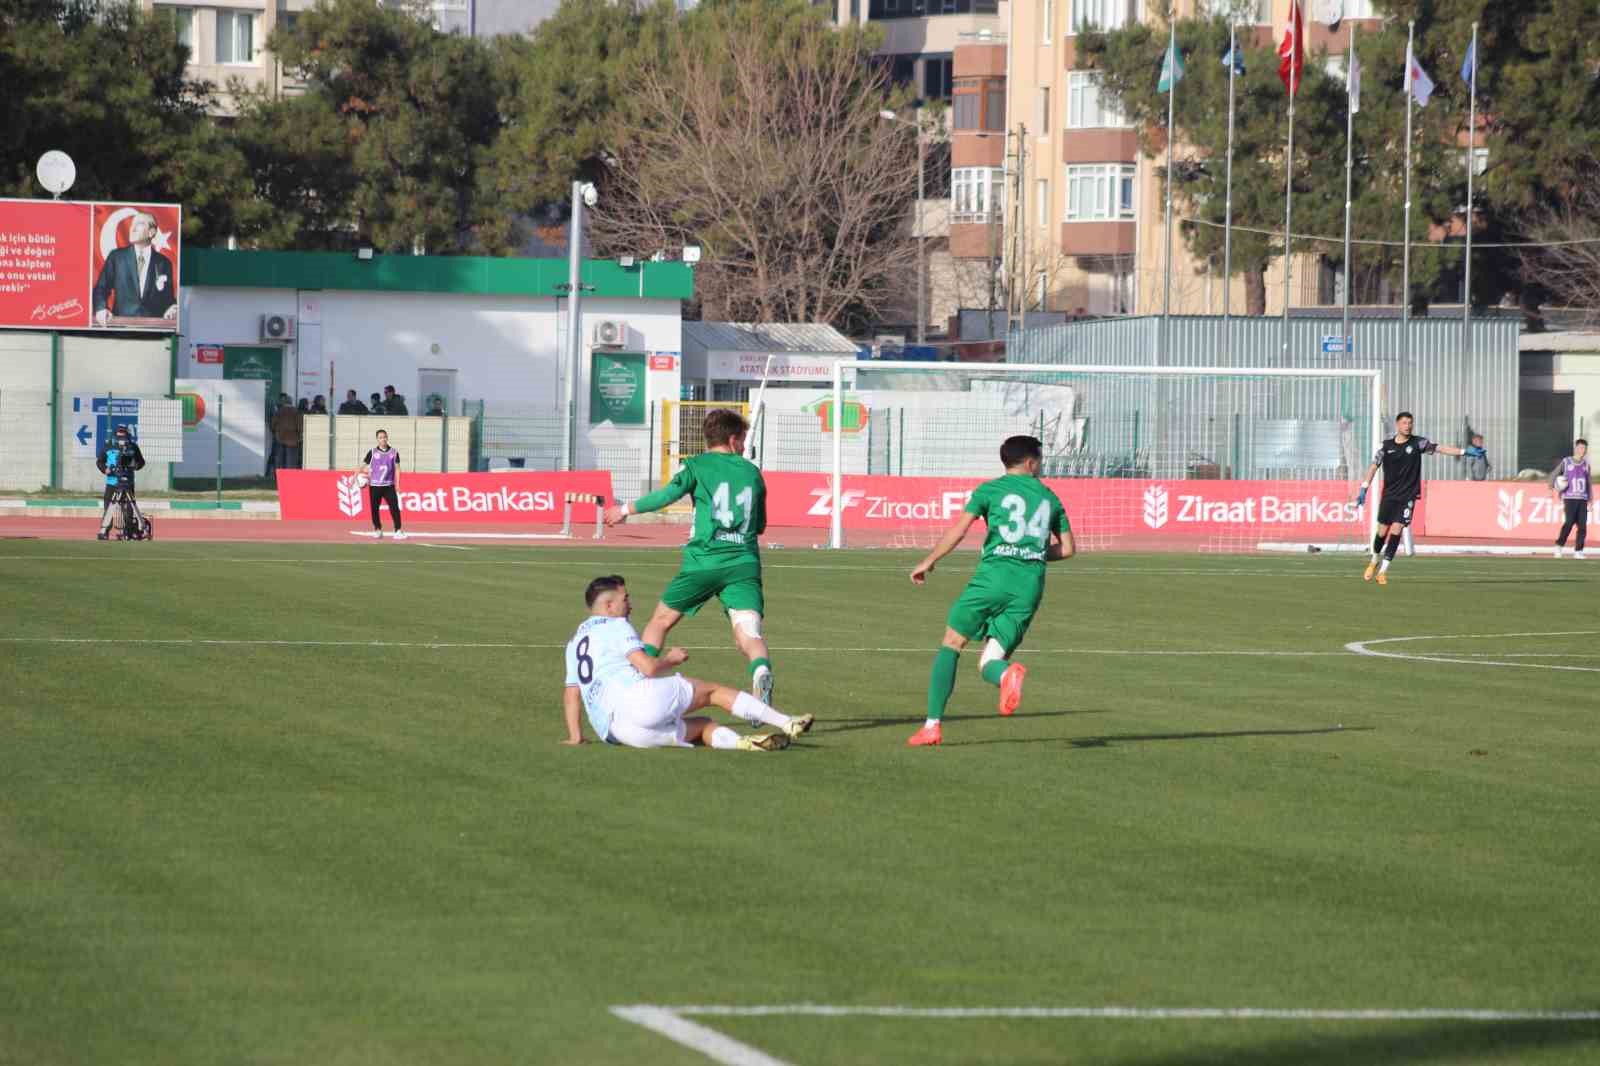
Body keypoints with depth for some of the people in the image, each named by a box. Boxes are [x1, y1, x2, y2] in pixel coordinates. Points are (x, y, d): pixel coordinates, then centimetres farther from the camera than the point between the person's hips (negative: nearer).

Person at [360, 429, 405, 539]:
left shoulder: (394, 453, 7)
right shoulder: (372, 452, 2)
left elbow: (397, 469, 8)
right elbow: (363, 466, 4)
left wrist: (397, 484, 1)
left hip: (389, 485, 0)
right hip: (374, 485, 0)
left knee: (394, 507, -10)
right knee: (374, 509, 2)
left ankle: (398, 531, -8)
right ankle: (378, 530, 18)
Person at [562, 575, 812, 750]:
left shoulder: (574, 643, 27)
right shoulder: (615, 626, 3)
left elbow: (571, 694, 24)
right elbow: (648, 667, -7)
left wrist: (575, 736, 26)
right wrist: (670, 659, 12)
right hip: (638, 696, -7)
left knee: (702, 727, 14)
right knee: (714, 691, 6)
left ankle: (739, 742, -19)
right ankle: (787, 724, 1)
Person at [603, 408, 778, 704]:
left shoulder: (698, 465, 5)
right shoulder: (753, 472, 17)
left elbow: (669, 493, -10)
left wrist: (627, 509, 1)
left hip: (703, 562, -2)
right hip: (744, 563, 2)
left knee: (661, 621, 18)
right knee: (749, 634, -11)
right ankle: (761, 671, -42)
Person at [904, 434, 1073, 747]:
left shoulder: (990, 489, 6)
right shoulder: (1050, 498, 17)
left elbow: (958, 530, -2)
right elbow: (1066, 549, 16)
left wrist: (929, 561, 7)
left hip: (993, 575, -3)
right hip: (1031, 584, 3)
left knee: (952, 644, 11)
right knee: (988, 663, 5)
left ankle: (932, 725, 1)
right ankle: (1008, 673, -35)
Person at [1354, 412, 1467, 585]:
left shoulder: (1418, 443, -2)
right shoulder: (1385, 446, 1)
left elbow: (1440, 448, -8)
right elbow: (1374, 467, 2)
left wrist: (1464, 452, -18)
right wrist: (1363, 489, -5)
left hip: (1408, 497, -1)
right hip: (1389, 495, 1)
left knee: (1396, 530, -12)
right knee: (1382, 531, 5)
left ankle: (1383, 571, -6)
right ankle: (1375, 560, 33)